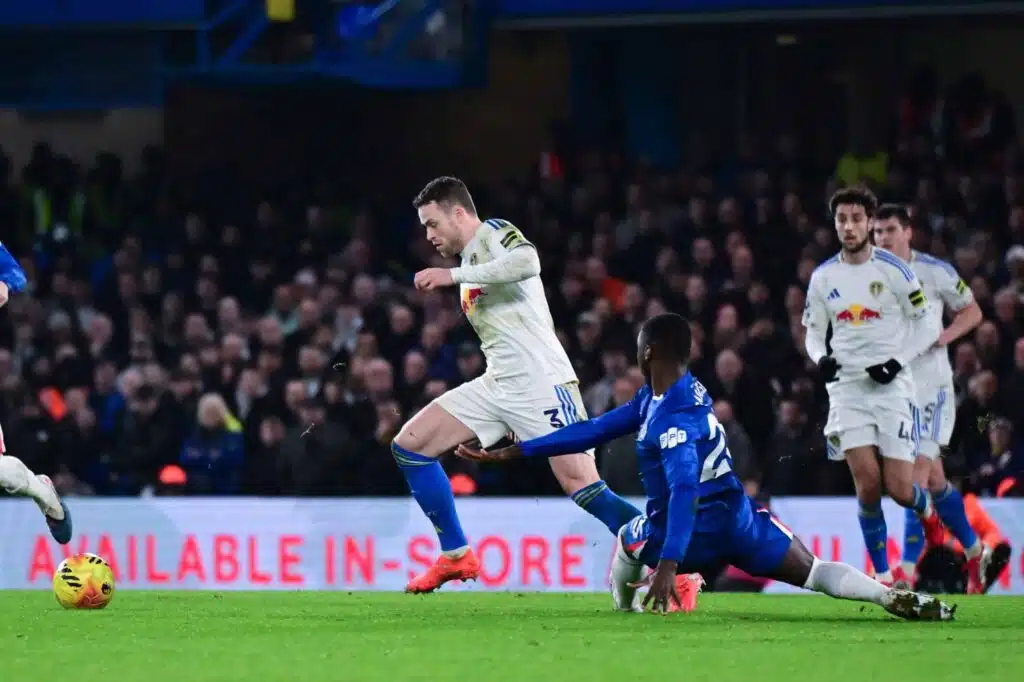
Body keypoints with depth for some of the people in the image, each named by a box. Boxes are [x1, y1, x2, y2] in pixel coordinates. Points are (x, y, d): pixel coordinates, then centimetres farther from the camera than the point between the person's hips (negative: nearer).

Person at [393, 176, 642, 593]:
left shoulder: (494, 234, -5)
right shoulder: (470, 264, 22)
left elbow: (527, 262, -29)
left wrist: (453, 275, -25)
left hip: (541, 382, -9)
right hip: (496, 385, 9)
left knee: (583, 488, -18)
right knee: (409, 445, 4)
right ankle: (456, 557, 10)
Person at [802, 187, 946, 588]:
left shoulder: (893, 270, -5)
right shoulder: (822, 278, 6)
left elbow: (927, 325, 0)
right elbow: (814, 332, 15)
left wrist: (898, 361, -14)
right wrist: (820, 358, -7)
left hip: (891, 386, -2)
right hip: (847, 387, 2)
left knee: (899, 488, -6)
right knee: (867, 483, -12)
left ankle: (927, 511, 32)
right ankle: (884, 575, 0)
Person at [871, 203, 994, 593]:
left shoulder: (935, 272, -5)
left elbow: (972, 312, 5)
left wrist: (946, 335, -13)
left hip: (930, 382, -5)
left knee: (919, 468, -16)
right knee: (933, 478, 13)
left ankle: (909, 569, -19)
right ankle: (974, 552, 31)